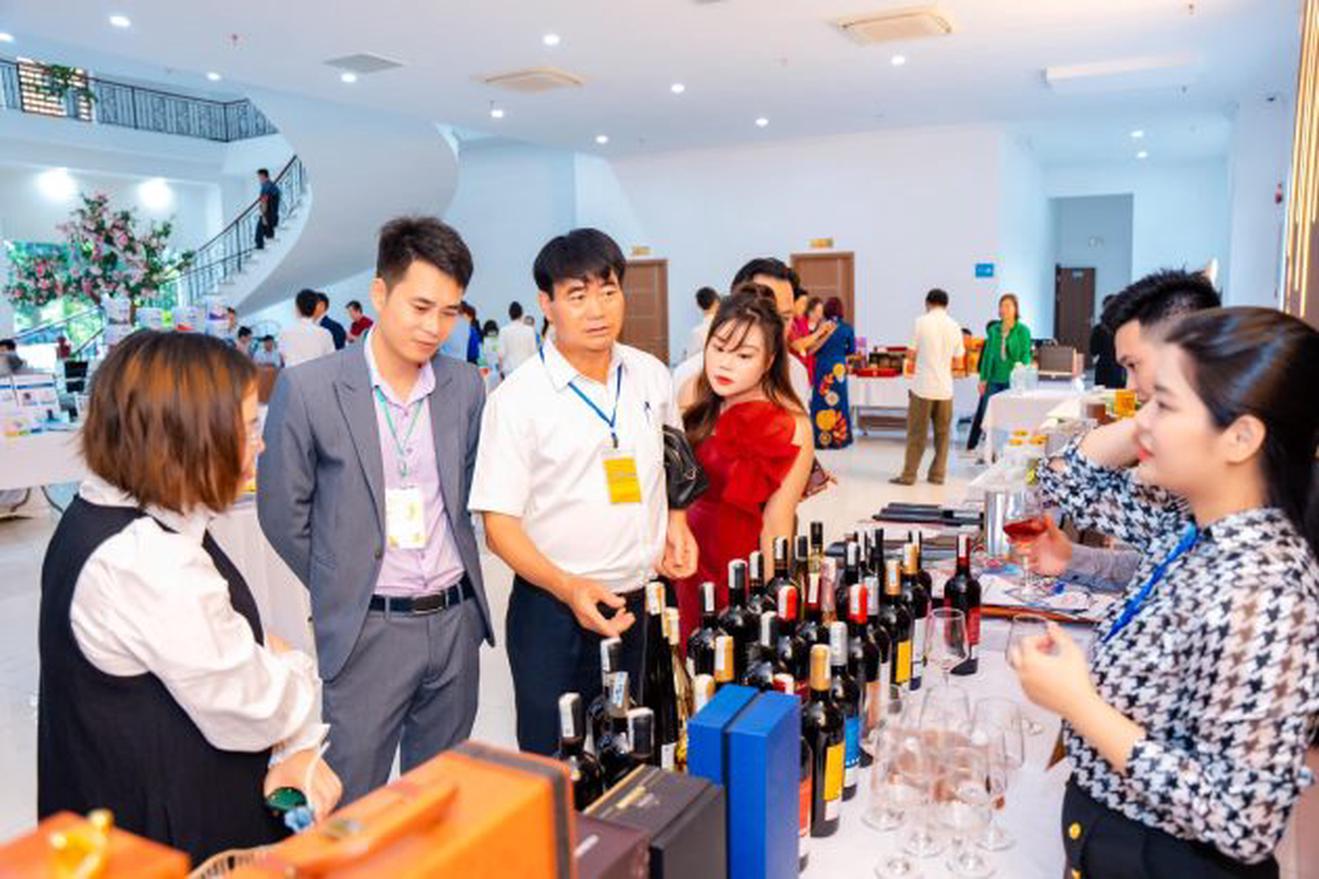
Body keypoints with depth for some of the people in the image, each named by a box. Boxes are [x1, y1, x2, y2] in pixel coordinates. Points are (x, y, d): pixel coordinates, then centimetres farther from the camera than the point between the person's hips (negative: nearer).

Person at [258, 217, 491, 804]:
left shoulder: (466, 387, 1)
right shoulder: (308, 390, -11)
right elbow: (282, 513, -2)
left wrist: (455, 585, 11)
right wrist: (340, 588, 5)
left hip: (456, 620, 4)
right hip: (367, 630, -4)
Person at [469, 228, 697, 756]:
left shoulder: (651, 376, 3)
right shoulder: (517, 399, -11)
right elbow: (500, 524, -11)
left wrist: (675, 522, 2)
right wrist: (568, 587, -24)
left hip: (645, 601, 4)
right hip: (554, 610, -4)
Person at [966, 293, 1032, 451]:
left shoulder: (1023, 330, -2)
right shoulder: (993, 330, 8)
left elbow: (1025, 356, -5)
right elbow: (987, 355, 10)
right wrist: (983, 378, 5)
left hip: (1013, 380, -3)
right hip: (994, 380, 4)